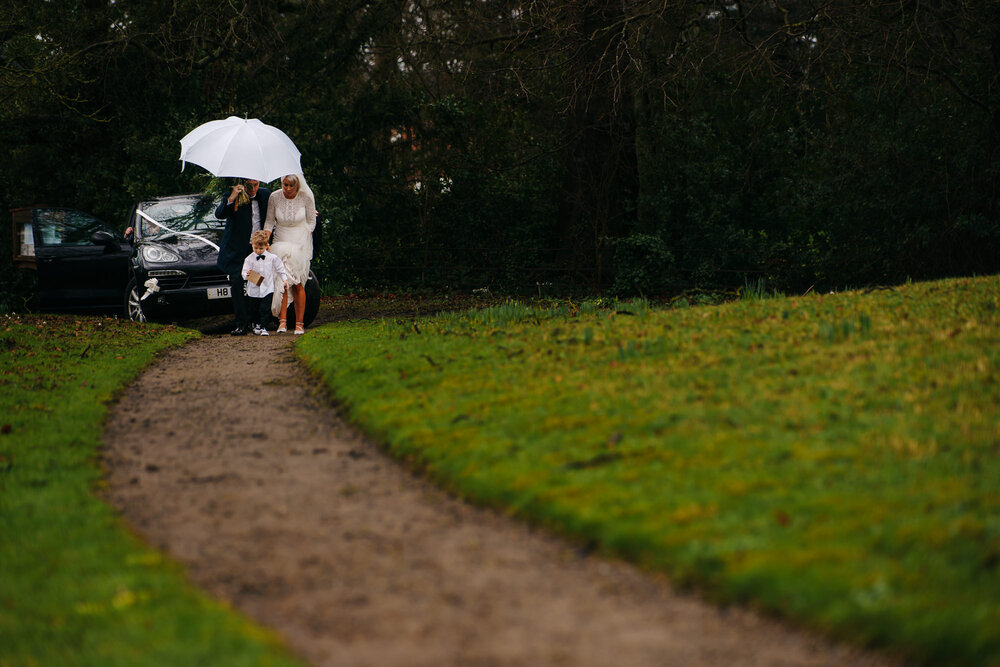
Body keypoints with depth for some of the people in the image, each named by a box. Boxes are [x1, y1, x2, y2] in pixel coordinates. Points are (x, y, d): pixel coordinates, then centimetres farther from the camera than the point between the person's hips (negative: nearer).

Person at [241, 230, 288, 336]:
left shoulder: (272, 258, -2)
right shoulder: (249, 259, -3)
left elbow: (280, 269, 8)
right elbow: (244, 272, -5)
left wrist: (284, 279, 3)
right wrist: (247, 275, -26)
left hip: (267, 288, -1)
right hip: (253, 290, 1)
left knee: (265, 309, -8)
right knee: (254, 310, 13)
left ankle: (263, 327, -3)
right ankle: (256, 325, 33)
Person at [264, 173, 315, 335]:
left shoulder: (306, 197, -9)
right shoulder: (274, 197, -7)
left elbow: (311, 222, 1)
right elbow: (269, 221, 4)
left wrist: (303, 241, -8)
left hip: (301, 245, -1)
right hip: (280, 243, 1)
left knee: (298, 285, -5)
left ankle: (299, 323, 2)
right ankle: (282, 321, -12)